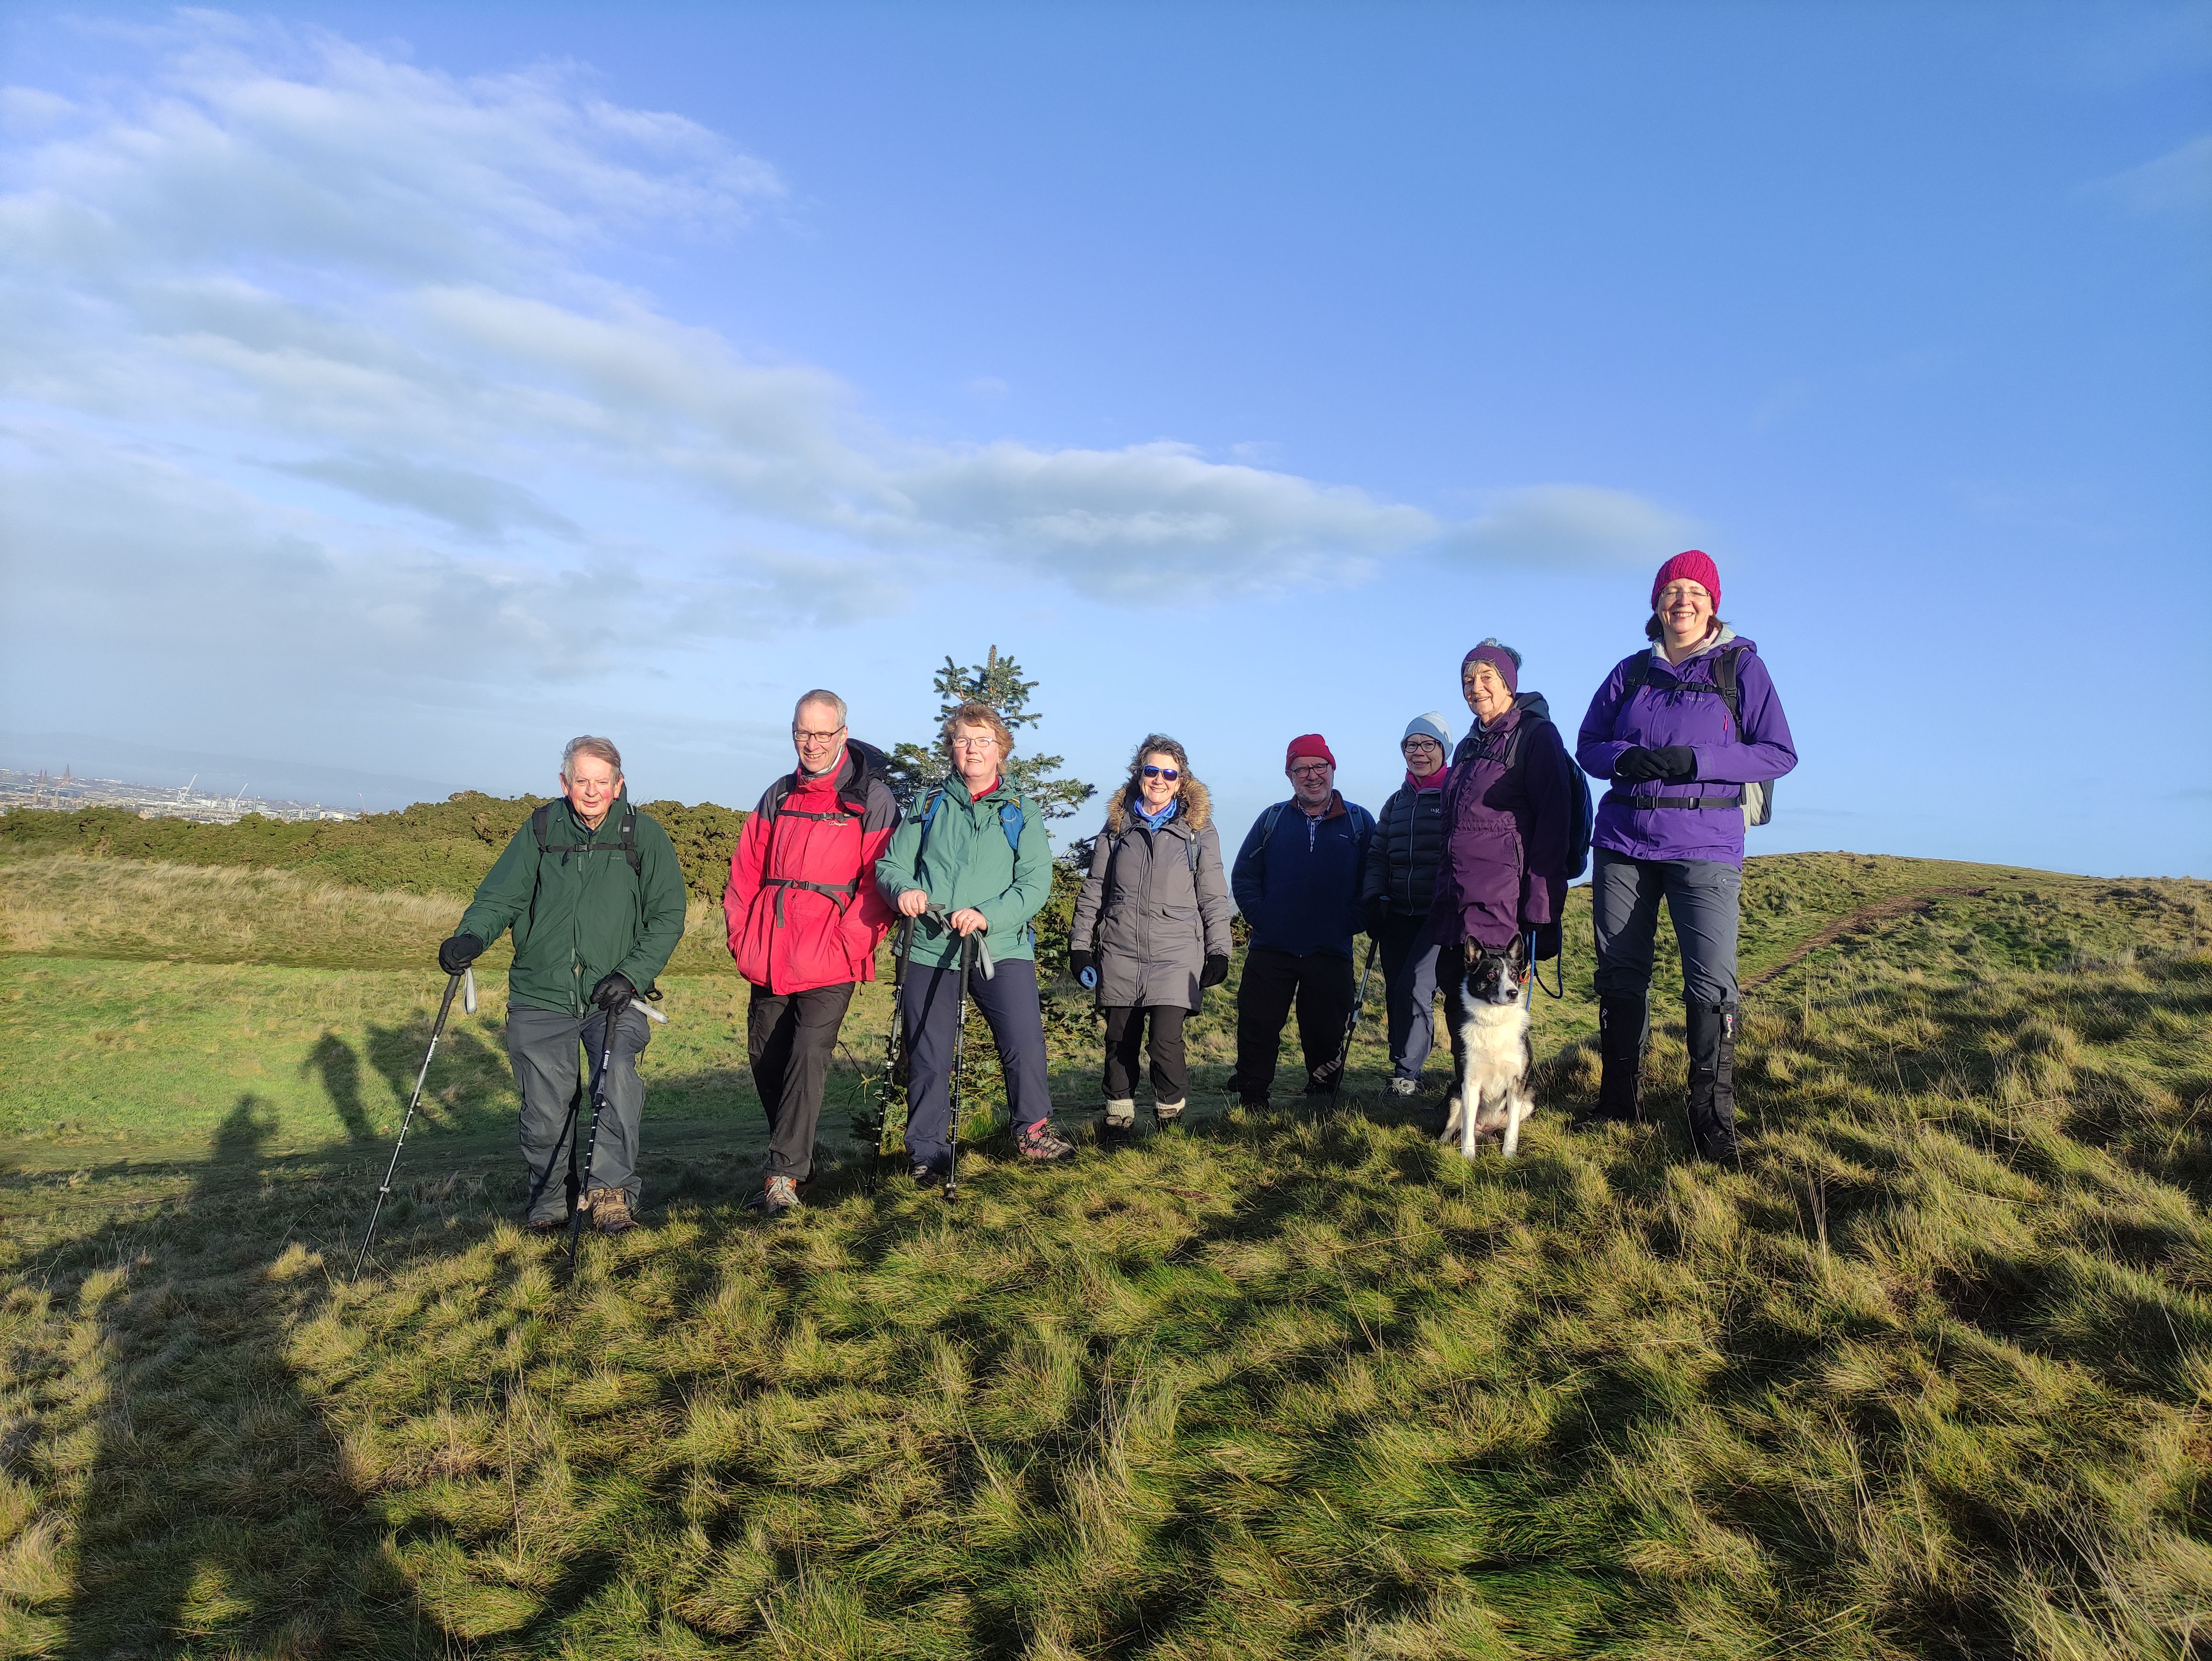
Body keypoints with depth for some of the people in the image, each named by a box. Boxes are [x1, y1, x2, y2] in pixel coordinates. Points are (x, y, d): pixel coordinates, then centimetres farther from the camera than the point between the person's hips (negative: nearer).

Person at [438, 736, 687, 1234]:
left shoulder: (644, 836, 0)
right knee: (546, 1104, 3)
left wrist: (631, 974, -13)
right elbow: (501, 894, 3)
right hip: (541, 994, 2)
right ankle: (550, 1194, 25)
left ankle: (611, 1188, -12)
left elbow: (668, 916, 0)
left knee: (618, 1080, -23)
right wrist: (471, 936, -19)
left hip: (613, 995, -2)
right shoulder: (541, 830, 5)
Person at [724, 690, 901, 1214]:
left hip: (829, 963, -6)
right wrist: (741, 934, 7)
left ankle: (784, 1171, -10)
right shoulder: (778, 797, 15)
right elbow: (746, 871, 16)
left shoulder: (872, 799, -1)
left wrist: (850, 944, -14)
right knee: (765, 1058, 10)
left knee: (809, 1055, -14)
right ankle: (797, 1154, 28)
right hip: (770, 958, 6)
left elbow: (880, 880, -7)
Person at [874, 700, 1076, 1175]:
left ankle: (1033, 1130, 11)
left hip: (1002, 948, -2)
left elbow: (1036, 882, -4)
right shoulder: (930, 807, 13)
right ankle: (927, 1153, 21)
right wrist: (903, 888, -15)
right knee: (927, 1059, 5)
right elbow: (890, 863, 9)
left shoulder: (1022, 811, 6)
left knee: (1025, 1044, -13)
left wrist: (988, 915, -20)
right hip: (930, 949, 2)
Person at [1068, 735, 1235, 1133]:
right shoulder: (1118, 825, 11)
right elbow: (1094, 889, 13)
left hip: (1176, 954, -2)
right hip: (1120, 954, 2)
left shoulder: (1199, 829, 6)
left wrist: (1218, 951, 1)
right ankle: (1118, 1115, 23)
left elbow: (1213, 896, 7)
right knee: (1120, 1040, 5)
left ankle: (1171, 1115, 10)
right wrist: (1080, 945, 9)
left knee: (1167, 1040, -13)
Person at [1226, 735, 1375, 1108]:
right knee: (1257, 1028, -1)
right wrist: (1260, 919, -3)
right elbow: (1243, 877, 10)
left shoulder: (1359, 822, 6)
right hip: (1270, 951, 1)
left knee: (1325, 1034, 7)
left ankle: (1321, 1100, 25)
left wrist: (1351, 923, -5)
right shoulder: (1272, 820, 9)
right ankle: (1251, 1102, 11)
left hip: (1332, 954, -1)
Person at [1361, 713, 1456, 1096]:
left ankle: (1406, 1075, -5)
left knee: (1413, 988, -17)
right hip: (1398, 914, 6)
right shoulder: (1396, 802, 18)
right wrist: (1374, 898, 4)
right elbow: (1377, 855, 18)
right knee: (1396, 996, 4)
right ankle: (1404, 1078, 14)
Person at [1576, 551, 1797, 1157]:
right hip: (1623, 841, 3)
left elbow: (1780, 754, -3)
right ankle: (1618, 1100, 22)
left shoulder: (1742, 666, 3)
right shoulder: (1631, 671, 12)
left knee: (1712, 981, -12)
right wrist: (1625, 759, -11)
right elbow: (1588, 744, 12)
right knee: (1619, 975, 8)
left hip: (1705, 846, -3)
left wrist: (1693, 760, -17)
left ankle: (1712, 1115, -1)